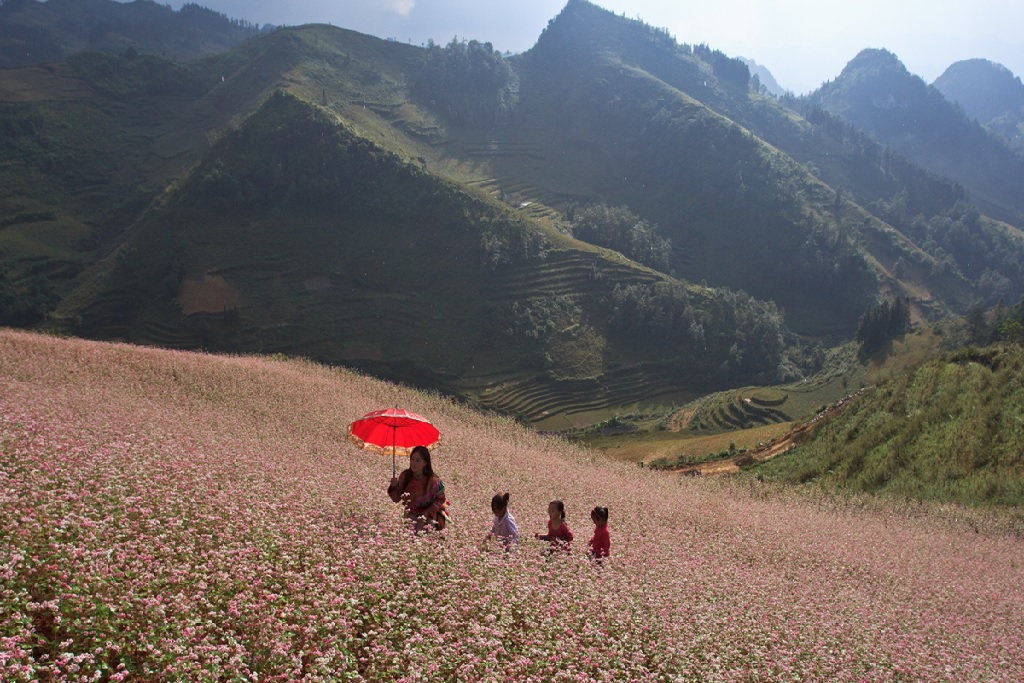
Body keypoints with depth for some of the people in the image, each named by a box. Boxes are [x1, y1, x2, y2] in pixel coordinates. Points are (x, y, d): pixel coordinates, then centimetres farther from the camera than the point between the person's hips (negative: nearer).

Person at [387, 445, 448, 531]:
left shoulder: (433, 480, -21)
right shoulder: (405, 476, -13)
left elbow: (441, 499, -7)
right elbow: (396, 499, -5)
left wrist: (428, 513, -17)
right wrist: (394, 486, -23)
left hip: (429, 514, -2)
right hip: (411, 514, 3)